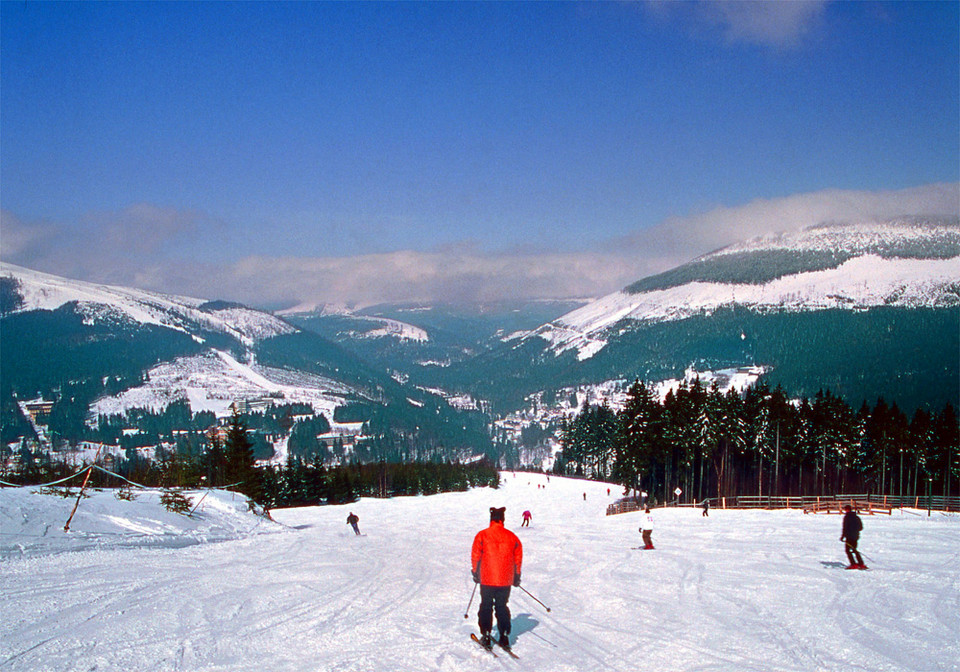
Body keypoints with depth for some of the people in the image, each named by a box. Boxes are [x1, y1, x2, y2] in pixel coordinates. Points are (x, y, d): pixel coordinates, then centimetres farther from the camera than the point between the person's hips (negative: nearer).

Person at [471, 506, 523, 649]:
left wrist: (475, 572, 10)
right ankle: (504, 636, 7)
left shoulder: (482, 535, -6)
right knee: (502, 607, 13)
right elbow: (518, 556, 7)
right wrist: (516, 575, 18)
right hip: (506, 579, 2)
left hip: (487, 579, -2)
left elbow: (475, 555, -3)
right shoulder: (511, 536, 1)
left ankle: (486, 636, 5)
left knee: (486, 606, 10)